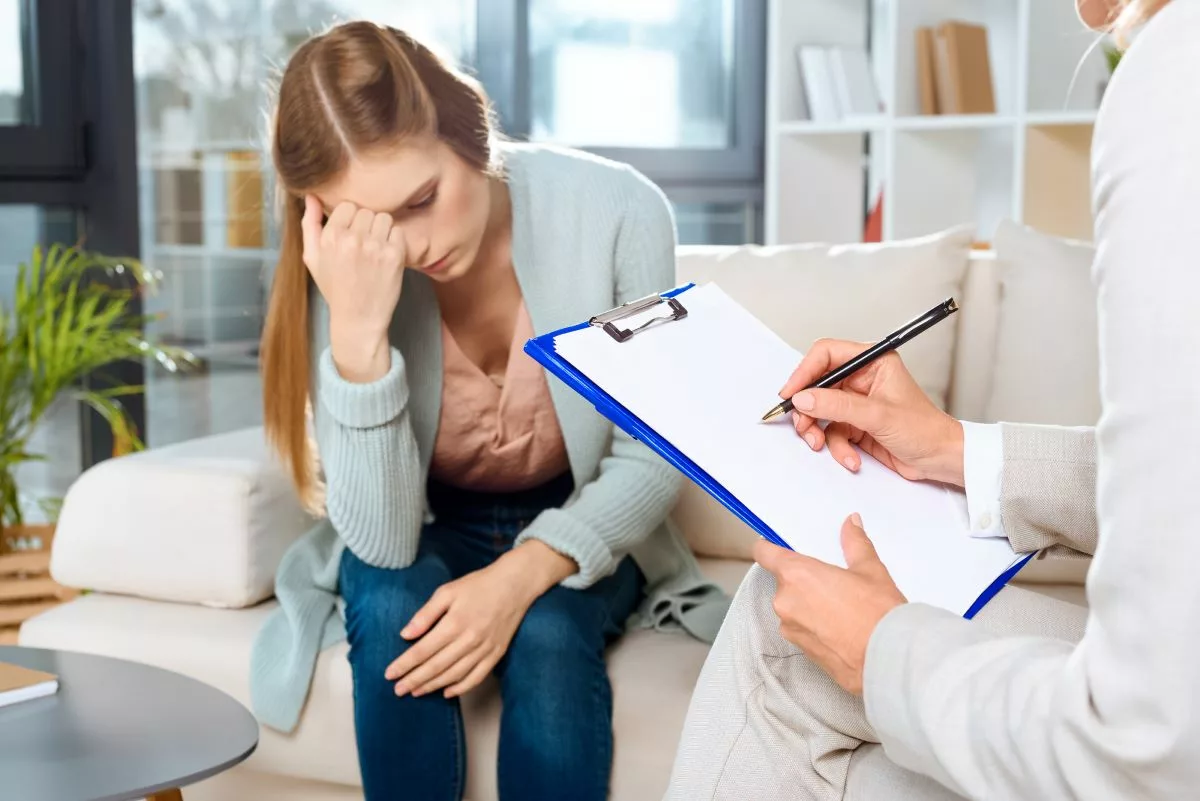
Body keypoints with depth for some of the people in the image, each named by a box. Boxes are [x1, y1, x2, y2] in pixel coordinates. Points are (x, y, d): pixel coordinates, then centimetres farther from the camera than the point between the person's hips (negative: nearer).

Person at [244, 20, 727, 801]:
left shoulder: (616, 209, -23)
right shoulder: (344, 271, -22)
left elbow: (654, 456, -14)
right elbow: (382, 543, -27)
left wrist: (522, 575, -30)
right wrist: (358, 329, -40)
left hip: (577, 533, 0)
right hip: (424, 534, 1)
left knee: (547, 635, -30)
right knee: (392, 613, -30)